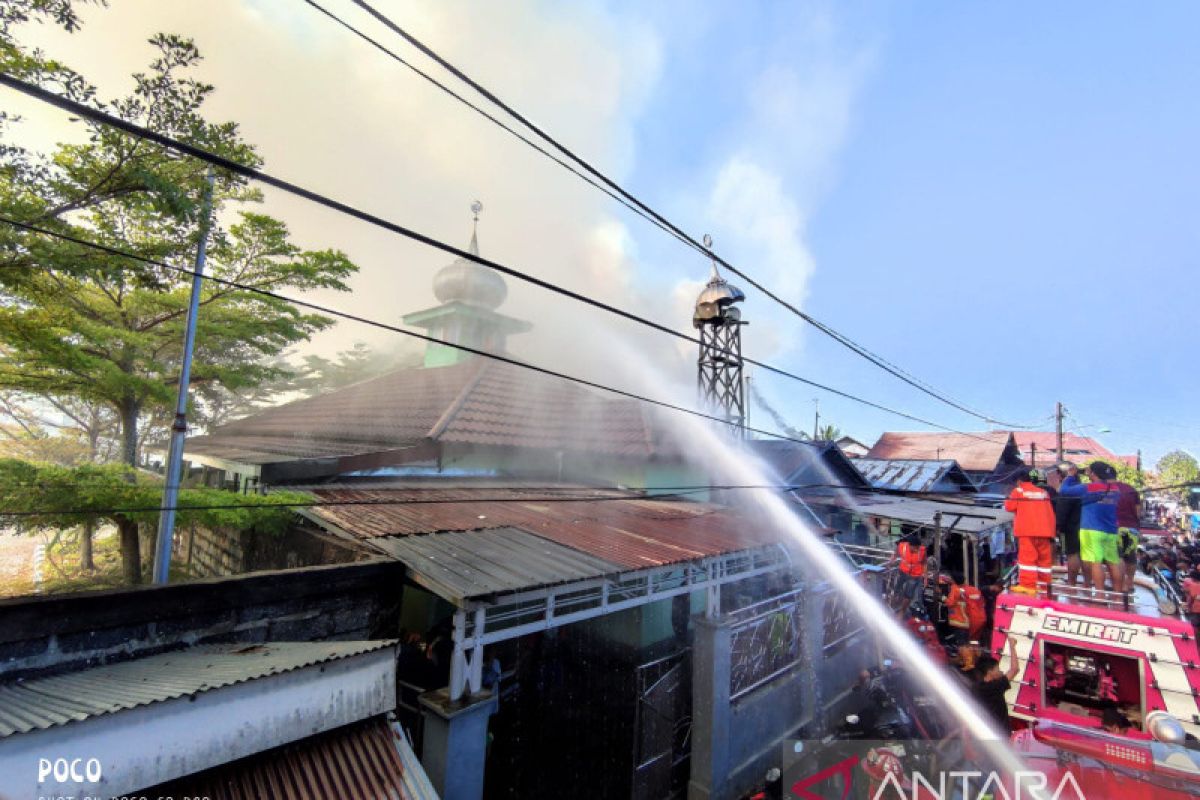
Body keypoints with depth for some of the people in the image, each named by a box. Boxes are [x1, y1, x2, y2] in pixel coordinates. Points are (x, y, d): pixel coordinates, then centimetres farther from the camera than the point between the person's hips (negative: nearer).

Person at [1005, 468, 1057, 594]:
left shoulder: (1018, 491, 2)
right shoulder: (1044, 492, 17)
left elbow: (1009, 507, 2)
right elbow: (1050, 512, 19)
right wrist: (1051, 531, 22)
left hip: (1027, 530, -5)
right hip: (1044, 530, 6)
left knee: (1027, 557, -9)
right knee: (1044, 559, 11)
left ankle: (1028, 585, -15)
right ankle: (1043, 586, 14)